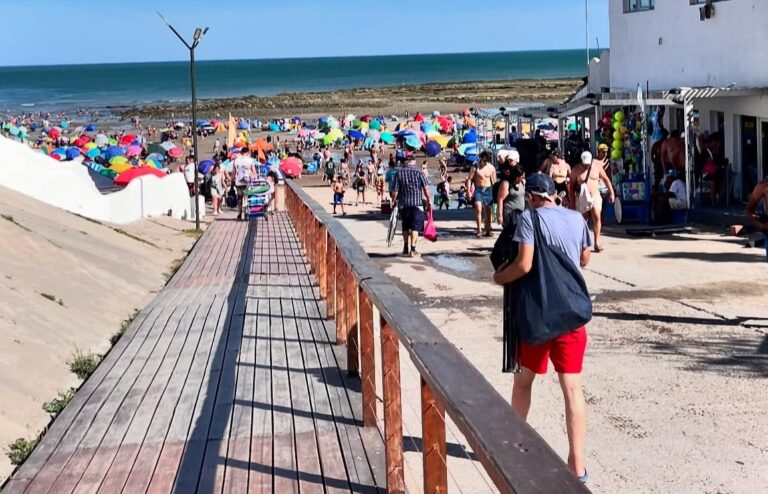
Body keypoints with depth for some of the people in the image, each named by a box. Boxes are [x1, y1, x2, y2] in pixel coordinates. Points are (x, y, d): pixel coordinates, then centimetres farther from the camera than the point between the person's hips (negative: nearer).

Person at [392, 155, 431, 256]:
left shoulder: (399, 173, 0)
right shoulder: (419, 172, -5)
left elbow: (395, 191, -3)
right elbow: (426, 188, -8)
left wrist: (393, 201, 9)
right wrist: (428, 201, 0)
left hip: (403, 204, 3)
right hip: (417, 203, -3)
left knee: (406, 227, 17)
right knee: (415, 227, 1)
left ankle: (406, 248, 24)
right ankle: (413, 250, -3)